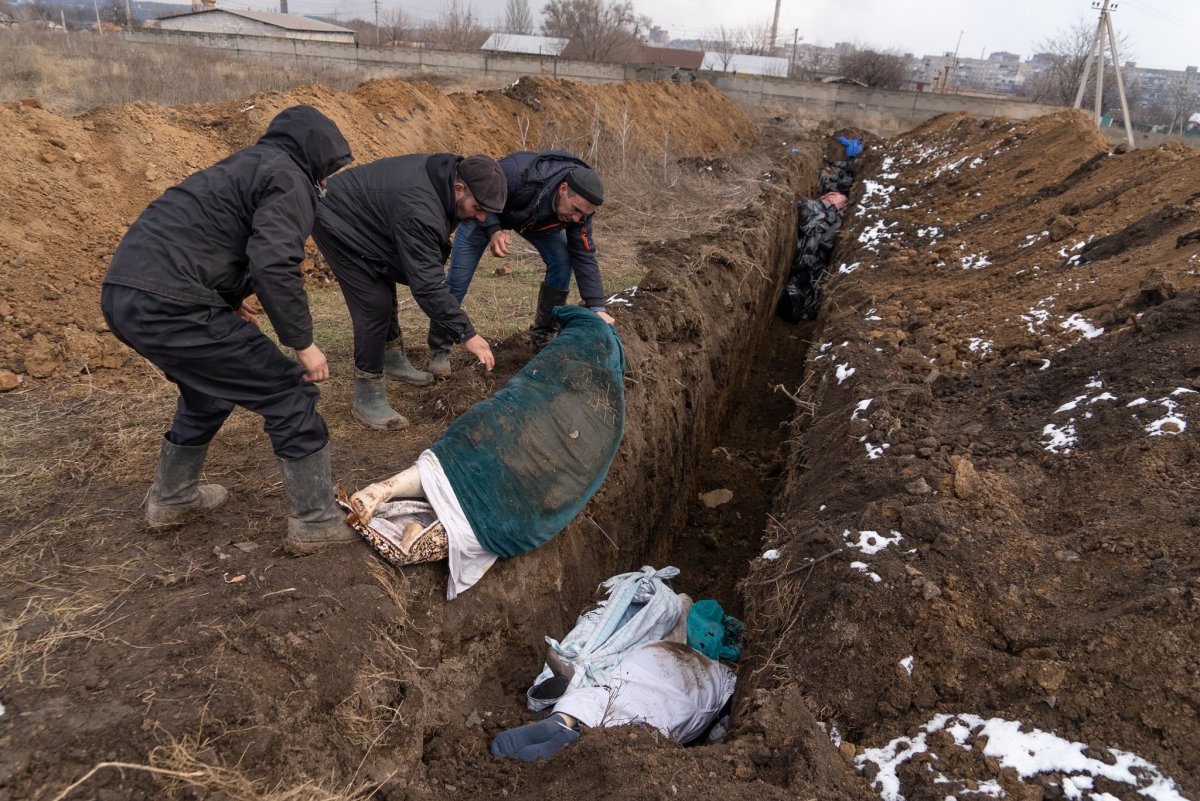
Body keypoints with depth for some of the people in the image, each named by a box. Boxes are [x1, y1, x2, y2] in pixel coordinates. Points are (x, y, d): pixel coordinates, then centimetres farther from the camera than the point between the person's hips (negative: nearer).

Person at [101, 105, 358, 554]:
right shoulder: (289, 179, -5)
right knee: (288, 392, -1)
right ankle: (316, 522, 7)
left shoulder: (251, 164, 24)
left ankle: (170, 500, 44)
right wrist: (303, 342, -13)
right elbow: (274, 265, -21)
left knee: (209, 388, 30)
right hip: (168, 305, -10)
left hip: (124, 293, 10)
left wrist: (228, 299, 26)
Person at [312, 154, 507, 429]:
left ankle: (393, 360, 41)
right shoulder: (419, 213, -38)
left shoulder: (446, 171, -12)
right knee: (374, 304, -15)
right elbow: (428, 284, -38)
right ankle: (367, 400, -7)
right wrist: (466, 333, -35)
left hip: (359, 216, 10)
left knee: (385, 289, 21)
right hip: (337, 223, -10)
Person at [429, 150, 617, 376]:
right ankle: (439, 349, 8)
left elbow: (584, 256, -23)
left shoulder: (579, 205, -29)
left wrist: (597, 307, -29)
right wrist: (493, 230, -42)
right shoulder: (518, 173, -45)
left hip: (536, 220, 4)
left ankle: (543, 334, 4)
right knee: (458, 280, -9)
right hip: (485, 211, -4)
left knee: (562, 262, -16)